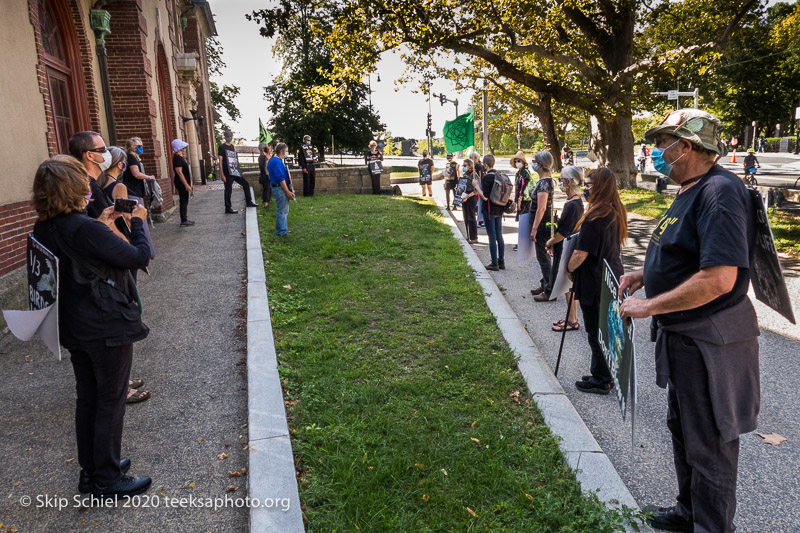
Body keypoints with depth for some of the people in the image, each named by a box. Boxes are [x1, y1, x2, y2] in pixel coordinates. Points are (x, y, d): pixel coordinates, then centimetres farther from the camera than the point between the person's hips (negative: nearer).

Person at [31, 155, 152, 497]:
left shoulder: (43, 229, 0)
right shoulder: (86, 229, -25)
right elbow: (139, 257, -19)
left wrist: (100, 223, 8)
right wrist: (137, 223, -3)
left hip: (74, 328, 8)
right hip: (108, 328, -8)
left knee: (87, 398, 20)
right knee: (110, 402, 6)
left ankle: (91, 470, 34)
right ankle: (107, 480, 19)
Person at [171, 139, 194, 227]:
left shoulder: (181, 157, 16)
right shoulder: (177, 158, -16)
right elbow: (179, 172, -21)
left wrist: (190, 184, 20)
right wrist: (186, 185, -23)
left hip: (184, 183, 10)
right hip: (182, 183, -10)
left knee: (185, 202, 14)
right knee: (184, 202, -7)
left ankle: (185, 219, 20)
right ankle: (184, 221, -4)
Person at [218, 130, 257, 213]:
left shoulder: (233, 147, 16)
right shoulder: (222, 147, -4)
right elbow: (220, 161, -9)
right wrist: (222, 174, -14)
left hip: (235, 172, 7)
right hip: (228, 173, -7)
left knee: (246, 184, 10)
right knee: (228, 190, -3)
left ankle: (249, 202, 22)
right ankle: (228, 208, 6)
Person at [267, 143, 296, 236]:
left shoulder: (277, 160, 16)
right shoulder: (276, 162, -18)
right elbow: (281, 179, -22)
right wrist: (288, 192, -21)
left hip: (281, 188, 11)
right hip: (280, 189, -11)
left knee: (284, 211, 17)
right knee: (282, 211, -4)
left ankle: (282, 230, 26)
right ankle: (281, 231, 3)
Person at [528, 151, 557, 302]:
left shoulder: (543, 183, -20)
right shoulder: (547, 180, 11)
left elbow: (541, 208, -24)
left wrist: (534, 229, -23)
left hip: (543, 225, -10)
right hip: (546, 224, 10)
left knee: (543, 257, -4)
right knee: (543, 256, 19)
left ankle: (549, 292, 2)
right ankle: (544, 284, 32)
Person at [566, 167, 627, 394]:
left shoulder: (594, 217, -22)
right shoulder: (616, 213, 5)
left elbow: (581, 253, -22)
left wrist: (569, 268, -3)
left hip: (594, 283, -9)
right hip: (612, 277, 9)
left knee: (595, 332, 4)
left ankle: (601, 380, 16)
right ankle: (603, 374, 31)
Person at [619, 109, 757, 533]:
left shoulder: (720, 192, -22)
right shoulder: (690, 192, 11)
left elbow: (719, 278, -31)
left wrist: (648, 307, -24)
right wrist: (645, 275, 8)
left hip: (710, 342, -11)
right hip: (683, 336, 11)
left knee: (710, 445, 5)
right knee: (682, 428, 24)